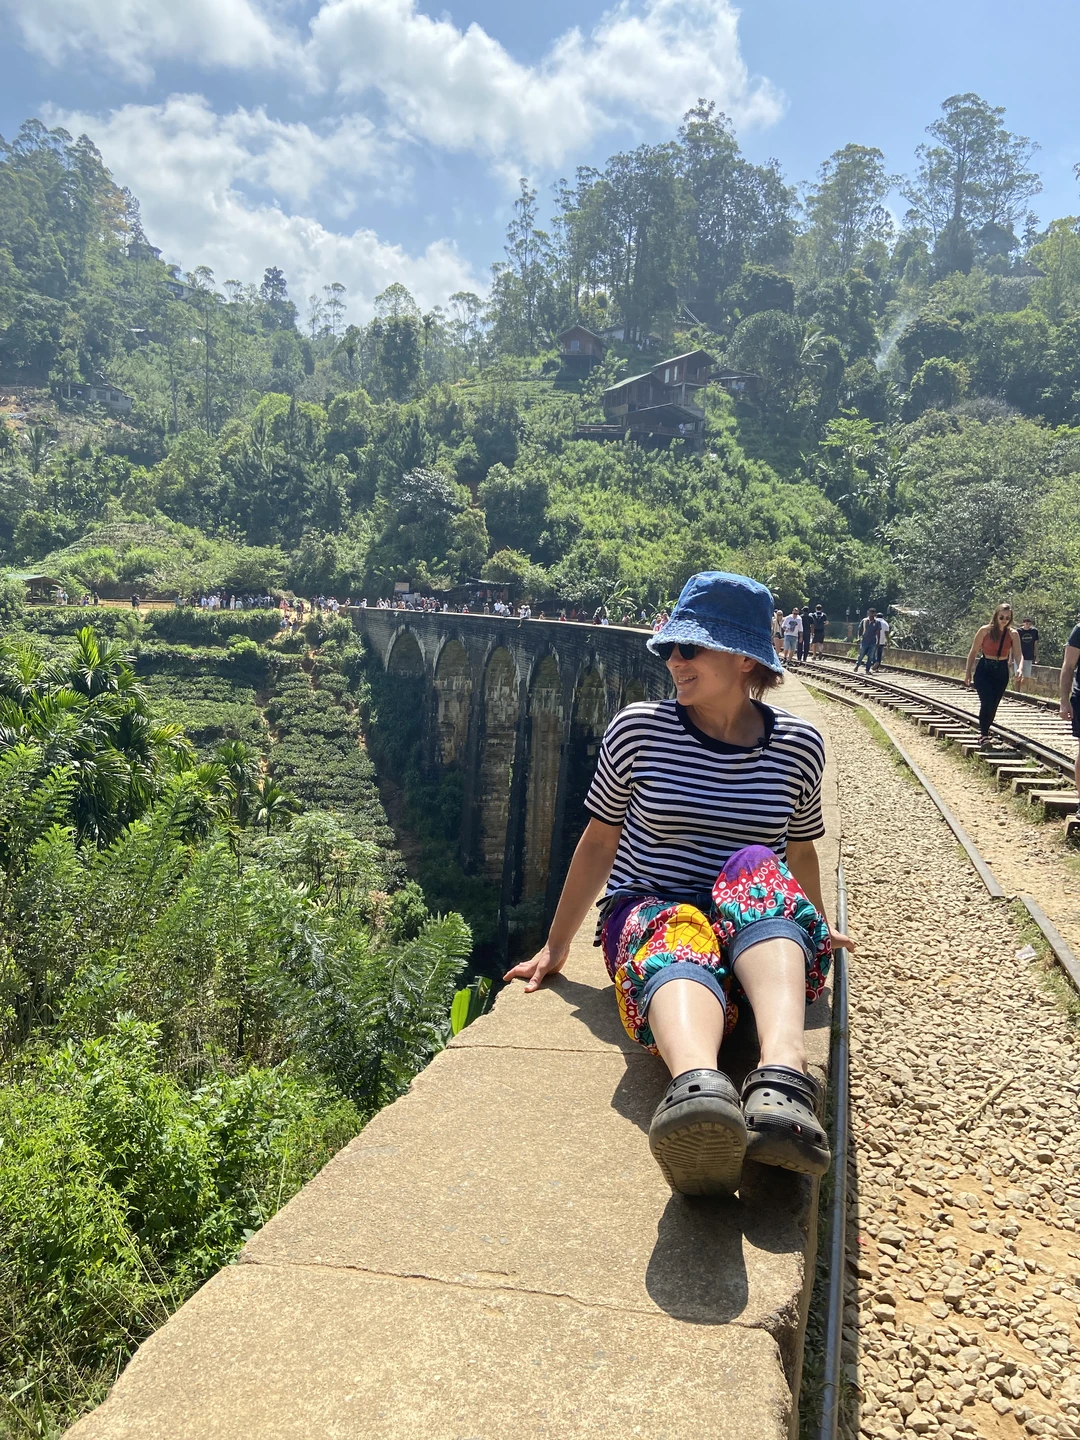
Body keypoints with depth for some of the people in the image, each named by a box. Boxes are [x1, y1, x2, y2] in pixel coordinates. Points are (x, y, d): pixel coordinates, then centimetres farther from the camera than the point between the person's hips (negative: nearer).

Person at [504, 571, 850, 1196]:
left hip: (759, 933, 2)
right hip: (649, 914, -1)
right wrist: (556, 946, 12)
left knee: (755, 865, -34)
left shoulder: (798, 745, 3)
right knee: (680, 939, -38)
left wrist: (816, 930, 34)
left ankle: (783, 1077, -58)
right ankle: (698, 1091, -71)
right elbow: (598, 841, 7)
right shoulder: (639, 729, -2)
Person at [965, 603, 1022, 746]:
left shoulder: (1013, 634, -2)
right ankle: (984, 734, -9)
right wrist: (968, 671, -2)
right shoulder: (985, 630, -6)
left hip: (1002, 671, 3)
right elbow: (973, 652, 0)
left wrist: (1020, 668, -30)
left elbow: (1018, 654, -10)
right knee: (987, 702, -16)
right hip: (984, 670, -3)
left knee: (994, 704, 9)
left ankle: (984, 731, 26)